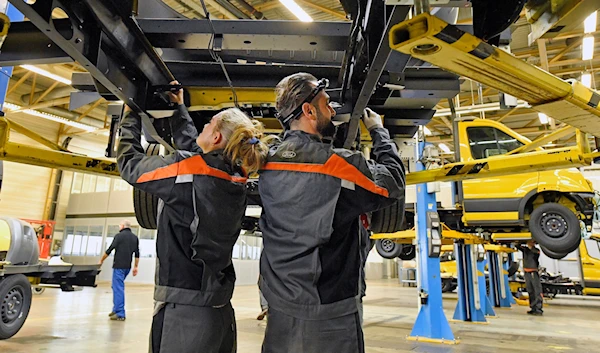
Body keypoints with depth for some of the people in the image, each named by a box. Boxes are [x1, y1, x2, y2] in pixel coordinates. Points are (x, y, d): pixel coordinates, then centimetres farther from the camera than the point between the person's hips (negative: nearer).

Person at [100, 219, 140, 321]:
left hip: (119, 266, -6)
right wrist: (135, 267, 13)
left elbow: (109, 250, -5)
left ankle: (120, 314, -4)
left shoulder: (119, 236, -6)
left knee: (118, 288, -4)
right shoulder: (135, 238, 10)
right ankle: (116, 309, 23)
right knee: (117, 287, 20)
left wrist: (101, 260, 9)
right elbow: (137, 254, 9)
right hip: (127, 267, 6)